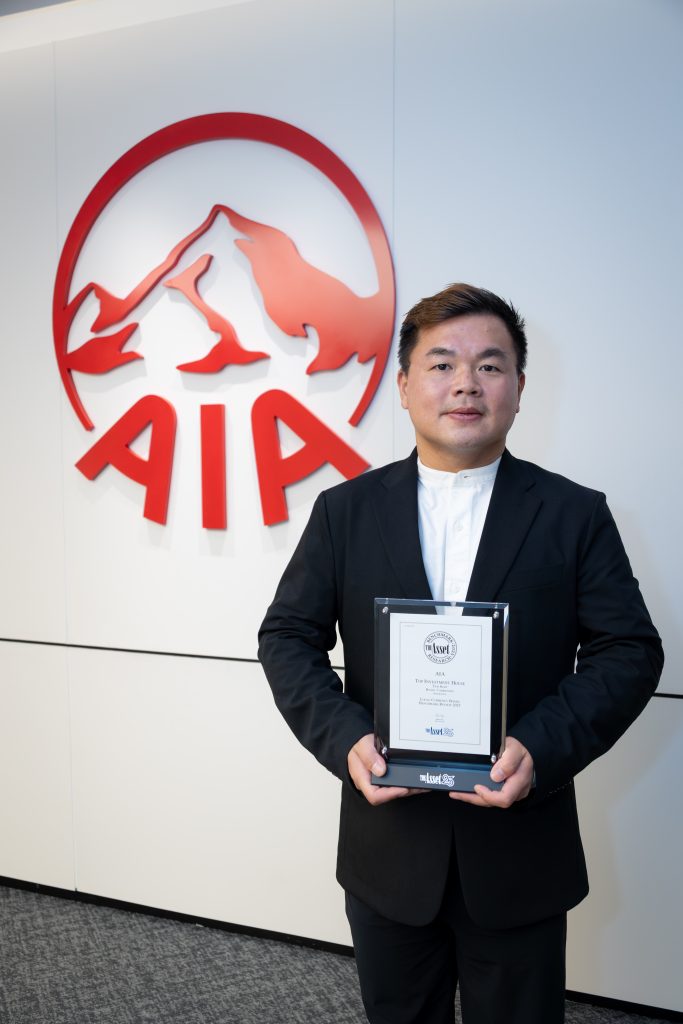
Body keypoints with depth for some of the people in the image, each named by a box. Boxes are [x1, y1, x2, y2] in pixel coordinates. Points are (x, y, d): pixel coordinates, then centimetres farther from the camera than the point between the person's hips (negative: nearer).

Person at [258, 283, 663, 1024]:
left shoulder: (575, 515, -4)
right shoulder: (345, 511, -1)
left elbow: (627, 651, -5)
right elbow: (288, 636, 0)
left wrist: (543, 748, -19)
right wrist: (344, 738, -15)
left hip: (520, 855, -1)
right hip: (387, 850, 1)